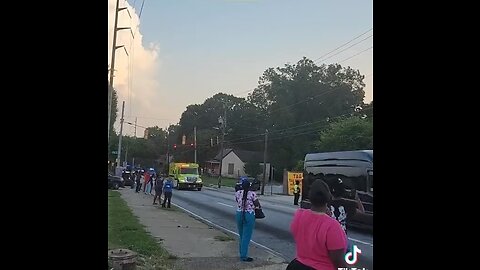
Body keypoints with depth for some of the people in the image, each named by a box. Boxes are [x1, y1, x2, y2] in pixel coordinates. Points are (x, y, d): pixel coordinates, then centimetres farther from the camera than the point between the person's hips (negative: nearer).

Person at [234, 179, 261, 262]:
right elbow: (257, 204, -7)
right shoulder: (252, 194, -11)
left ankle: (242, 253, 29)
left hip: (239, 214, 5)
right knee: (246, 236, 2)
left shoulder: (237, 193, 0)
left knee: (241, 235, 18)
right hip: (249, 215, -5)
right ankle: (243, 256, 5)